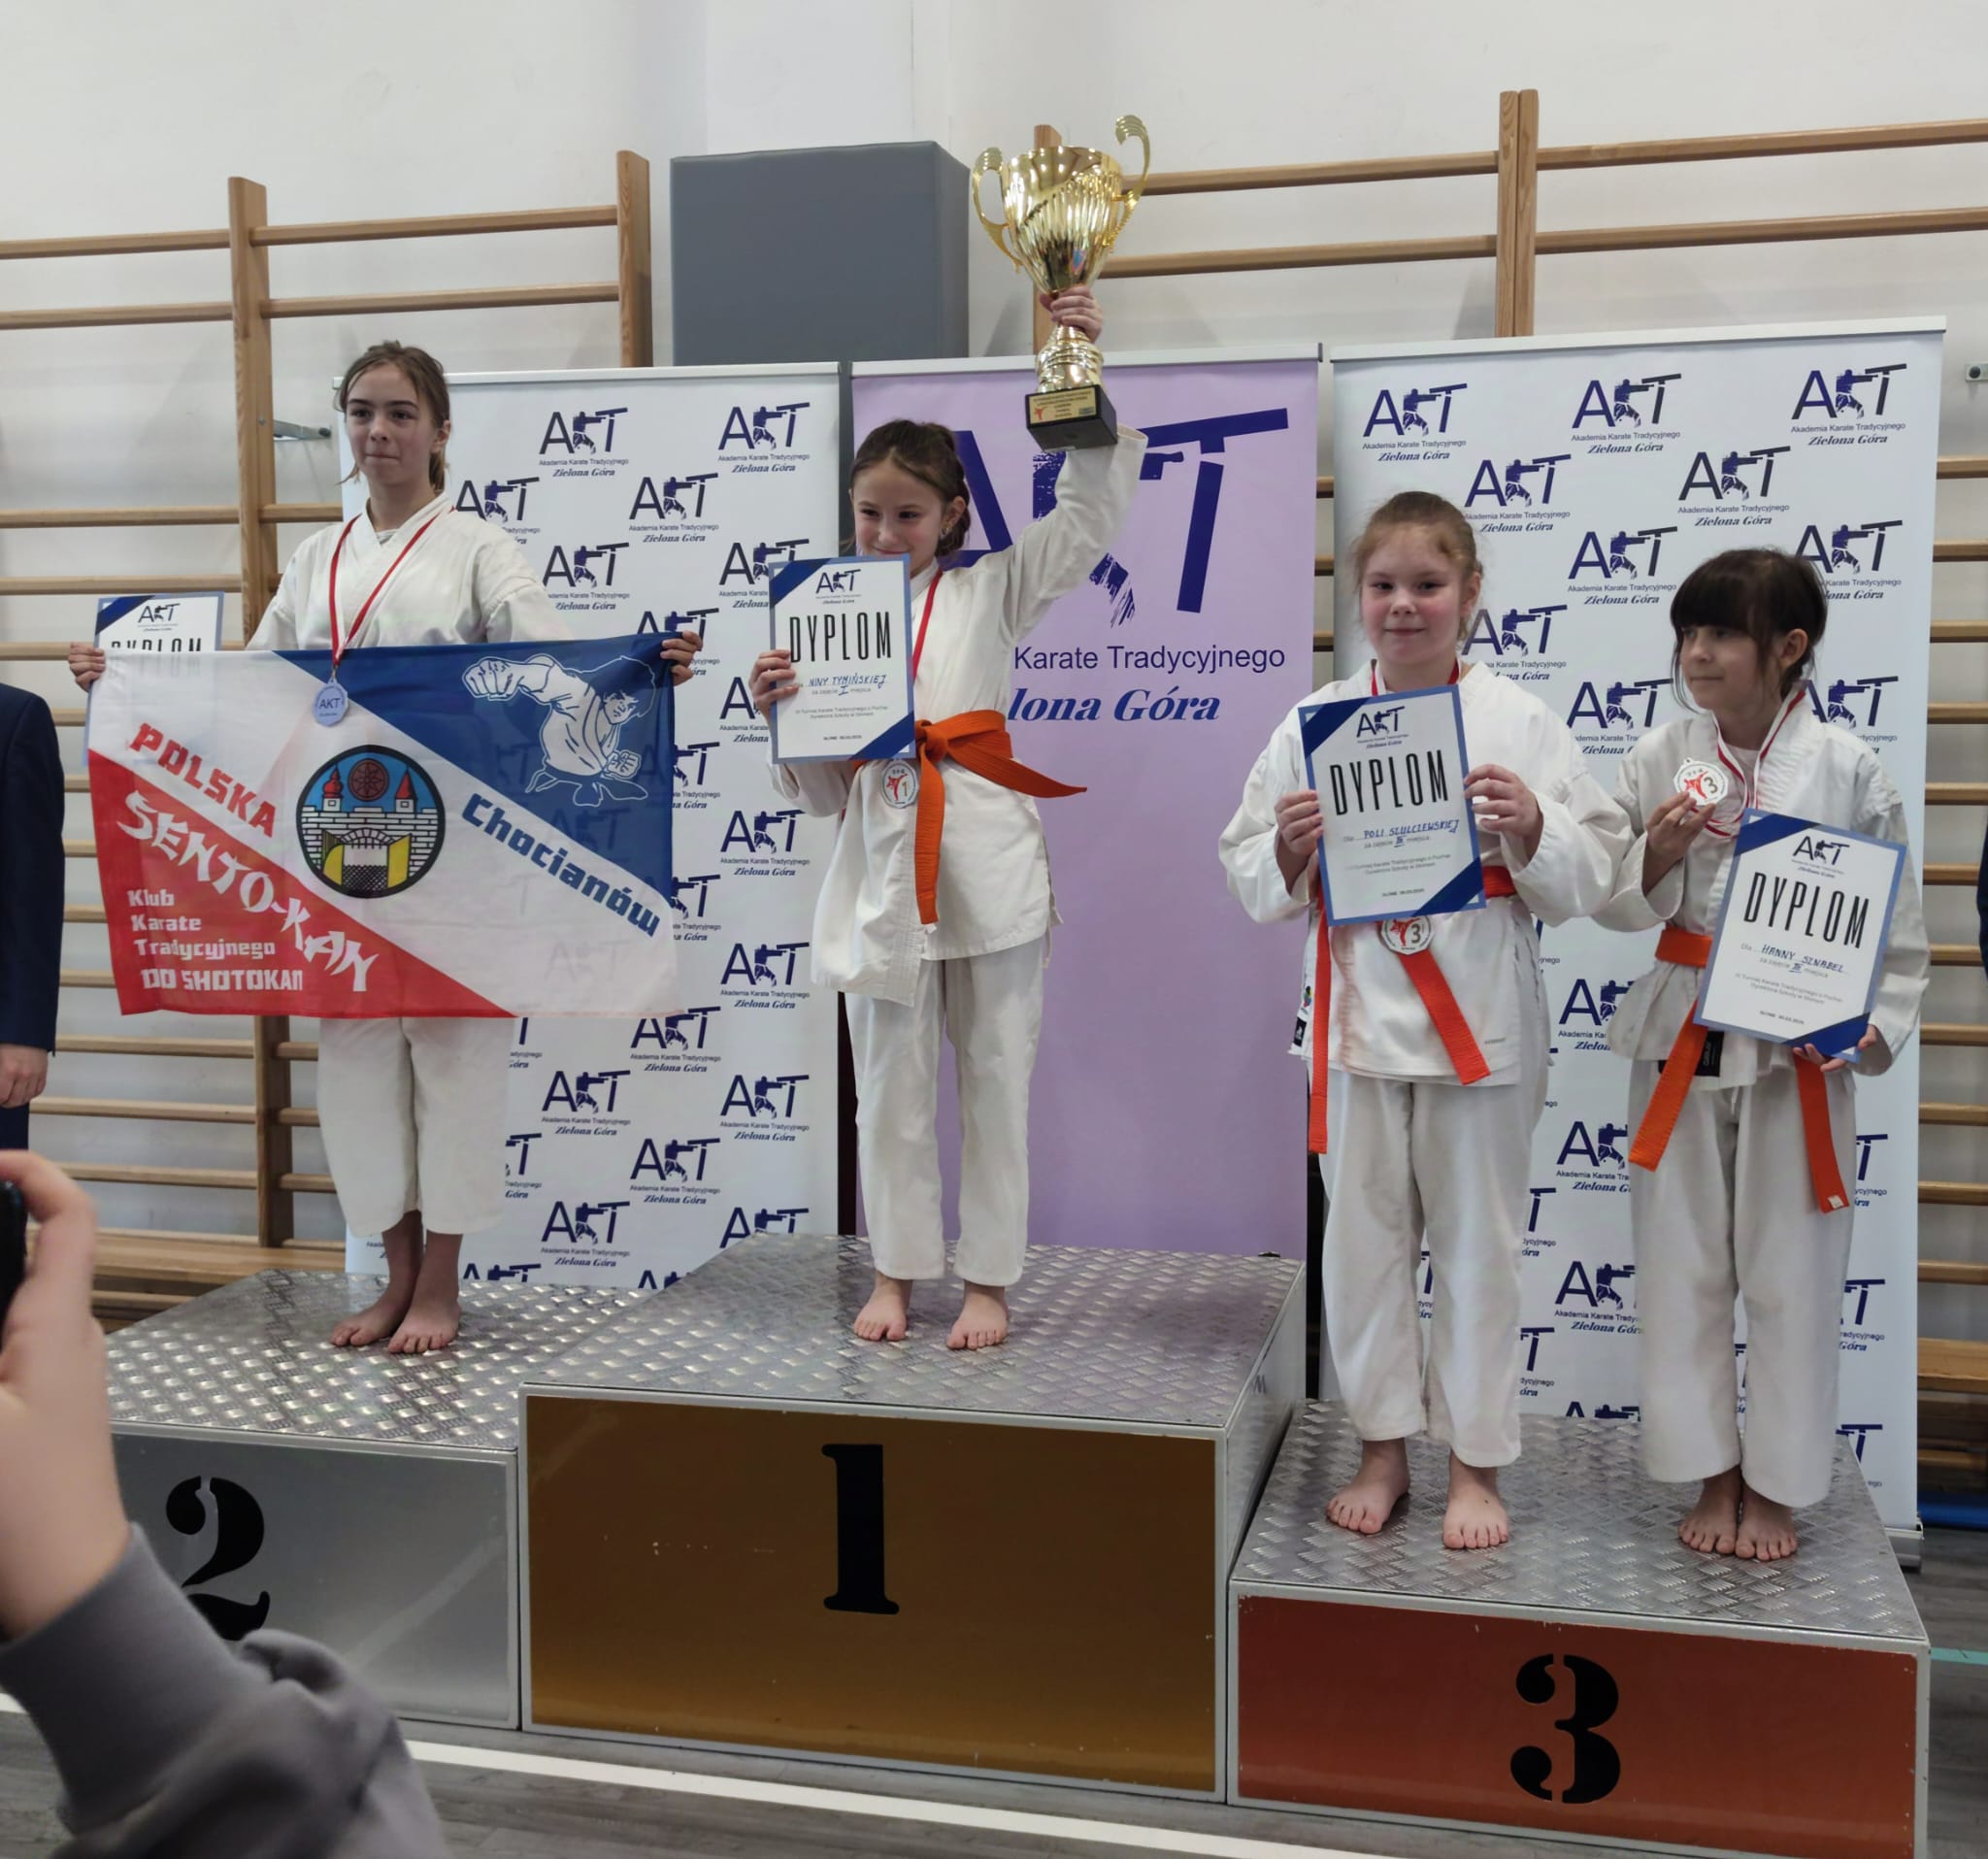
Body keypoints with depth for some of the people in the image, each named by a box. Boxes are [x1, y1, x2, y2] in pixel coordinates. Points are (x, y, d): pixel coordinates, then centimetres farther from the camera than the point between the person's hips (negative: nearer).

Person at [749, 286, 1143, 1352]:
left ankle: (988, 1280, 20)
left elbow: (1091, 511, -2)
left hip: (988, 866, -1)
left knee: (995, 1081, 6)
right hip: (881, 873, 1)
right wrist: (778, 712, -8)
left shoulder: (989, 593, 6)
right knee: (890, 1085, 9)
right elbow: (819, 791, 11)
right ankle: (896, 1272, 25)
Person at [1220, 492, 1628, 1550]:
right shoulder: (1315, 721, 3)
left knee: (1477, 1244, 9)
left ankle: (1475, 1463, 25)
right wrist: (1288, 849, -14)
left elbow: (1589, 880, -2)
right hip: (1358, 1015, 2)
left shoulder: (1520, 722, -1)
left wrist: (1531, 830, -20)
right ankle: (1382, 1450, 28)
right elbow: (1252, 882, 6)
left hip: (1482, 1018, -1)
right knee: (1364, 1240, 10)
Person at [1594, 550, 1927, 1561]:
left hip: (1798, 1052, -2)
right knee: (1681, 1267, 9)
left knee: (1790, 1277, 7)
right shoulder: (1658, 759, -1)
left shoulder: (1847, 769, -5)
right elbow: (1607, 902, 3)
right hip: (1679, 1041, 2)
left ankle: (1775, 1486, 25)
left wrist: (1870, 1028, -11)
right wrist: (1656, 858, -16)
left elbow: (1899, 924, 1)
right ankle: (1713, 1474, 26)